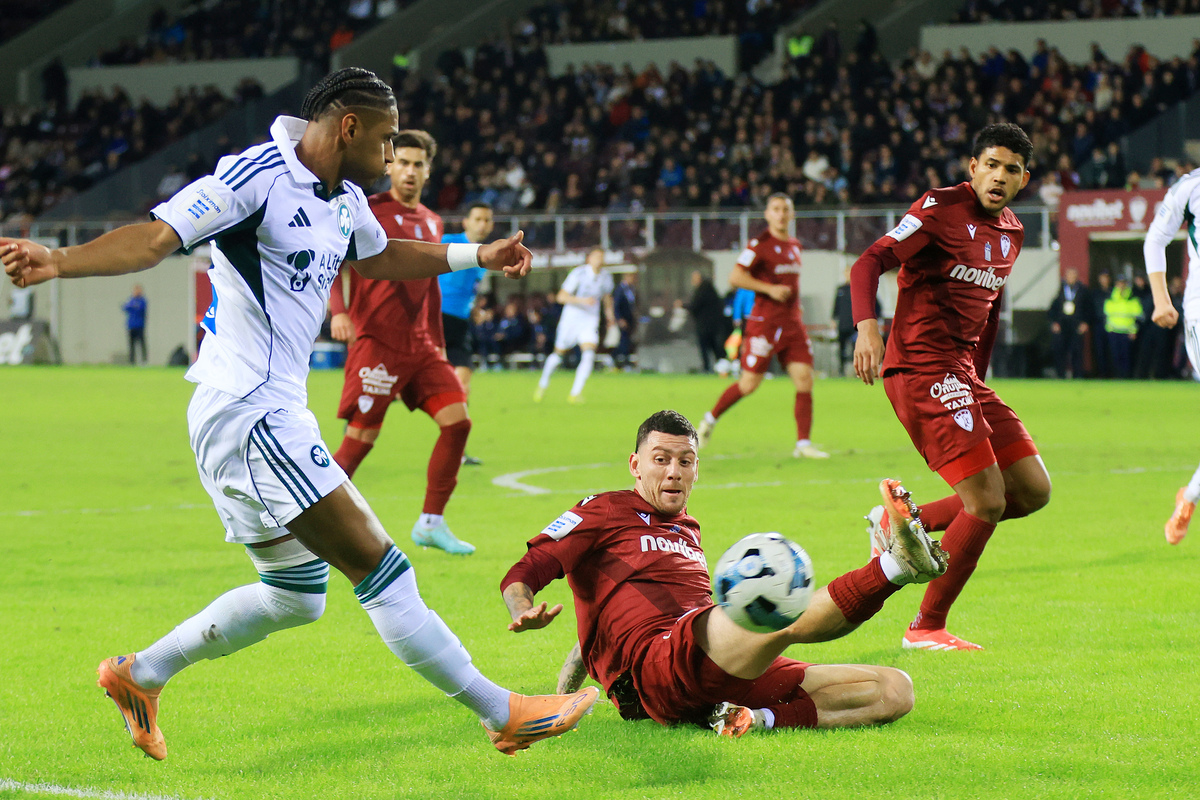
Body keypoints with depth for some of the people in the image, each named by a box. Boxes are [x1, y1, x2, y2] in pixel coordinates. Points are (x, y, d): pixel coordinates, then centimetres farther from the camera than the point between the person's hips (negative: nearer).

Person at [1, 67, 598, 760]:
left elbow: (379, 257, 36)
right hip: (247, 411, -11)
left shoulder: (345, 200, 14)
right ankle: (504, 713, -8)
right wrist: (58, 261, -37)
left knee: (297, 593, 19)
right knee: (378, 565, -11)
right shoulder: (257, 177, -15)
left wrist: (478, 255, 34)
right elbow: (155, 239, -22)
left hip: (276, 414, 11)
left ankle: (139, 675, 28)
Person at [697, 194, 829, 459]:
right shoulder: (760, 245, -9)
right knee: (749, 384, -4)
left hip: (792, 322, 6)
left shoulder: (794, 246, 14)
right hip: (765, 322, -6)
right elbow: (735, 277, -15)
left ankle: (803, 444, -3)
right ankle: (711, 419, 21)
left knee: (804, 379, -5)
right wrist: (769, 289, -21)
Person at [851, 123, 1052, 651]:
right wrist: (866, 326, -35)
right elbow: (869, 262, -18)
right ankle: (927, 627, 1)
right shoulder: (941, 208, -9)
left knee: (1033, 491, 5)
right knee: (987, 503, -13)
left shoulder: (1011, 233, 16)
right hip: (921, 368, -9)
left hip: (962, 377, 9)